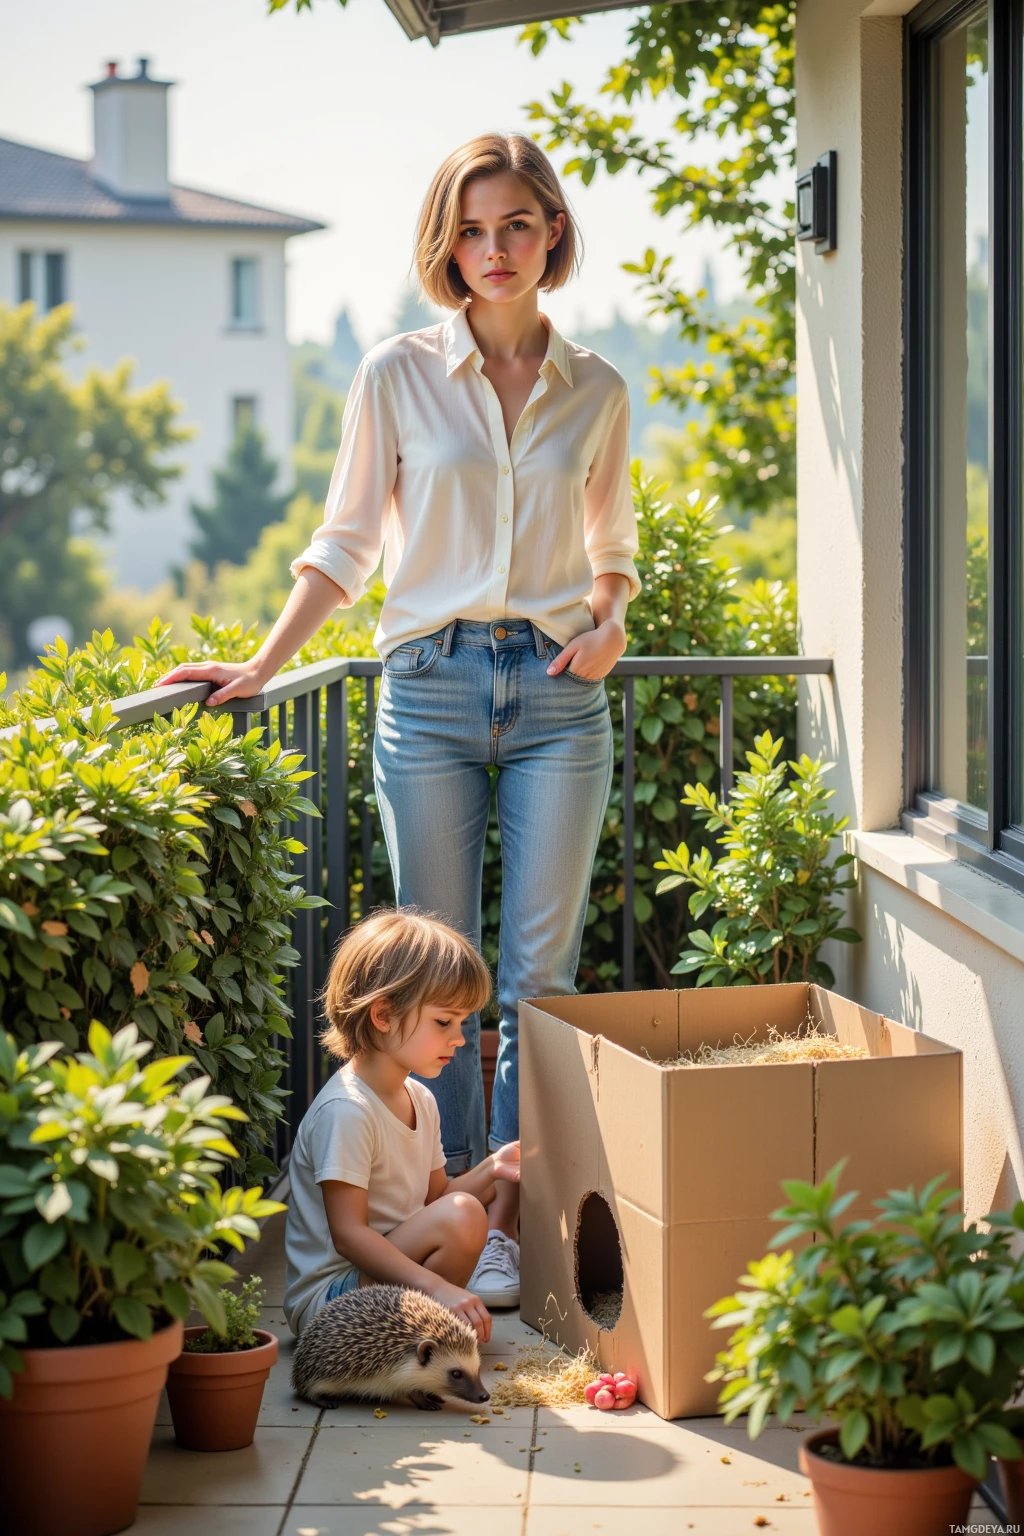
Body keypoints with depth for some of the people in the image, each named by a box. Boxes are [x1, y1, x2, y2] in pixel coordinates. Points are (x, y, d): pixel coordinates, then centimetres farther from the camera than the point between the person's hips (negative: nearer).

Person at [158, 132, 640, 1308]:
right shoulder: (397, 376, 3)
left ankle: (507, 1225, 7)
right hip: (432, 684, -1)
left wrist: (609, 620, 0)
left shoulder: (595, 392, 8)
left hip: (558, 693, 1)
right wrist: (260, 666, 0)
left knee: (538, 972, 0)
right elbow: (347, 541, 7)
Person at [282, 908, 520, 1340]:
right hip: (325, 1298, -10)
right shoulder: (346, 1110, -21)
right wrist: (439, 1288, -31)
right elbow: (347, 1234, -25)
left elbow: (432, 1199, 18)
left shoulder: (420, 1100, 11)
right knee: (463, 1216, -24)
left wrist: (490, 1171, 0)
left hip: (385, 1274, 10)